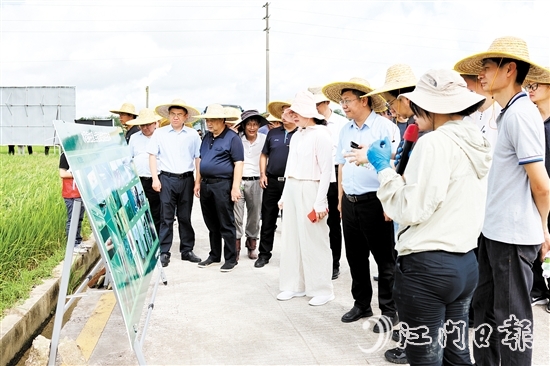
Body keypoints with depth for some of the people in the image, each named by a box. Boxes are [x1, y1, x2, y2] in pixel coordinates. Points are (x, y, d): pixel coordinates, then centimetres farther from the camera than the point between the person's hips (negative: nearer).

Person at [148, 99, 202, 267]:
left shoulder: (193, 135, 6)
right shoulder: (159, 133, 5)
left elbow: (198, 158, 7)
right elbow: (152, 156, 4)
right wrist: (155, 178, -4)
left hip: (186, 179, 1)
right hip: (167, 179, -1)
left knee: (185, 217, 10)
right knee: (166, 217, 2)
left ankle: (187, 250, 19)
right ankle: (164, 252, 8)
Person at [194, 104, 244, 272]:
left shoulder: (232, 138, -7)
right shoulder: (206, 137, 15)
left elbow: (238, 163, -13)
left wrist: (235, 187, -19)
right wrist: (198, 182, 16)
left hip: (223, 184, -7)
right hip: (206, 184, 7)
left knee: (226, 224, -1)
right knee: (211, 224, 14)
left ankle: (230, 258, 9)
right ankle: (214, 255, 26)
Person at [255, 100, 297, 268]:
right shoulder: (273, 133, 8)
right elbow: (264, 155, 14)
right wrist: (263, 174, 4)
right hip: (271, 181, 3)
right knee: (267, 220, 8)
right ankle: (264, 254, 19)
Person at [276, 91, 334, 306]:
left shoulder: (321, 134, -9)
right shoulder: (296, 135, 13)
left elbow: (327, 170, -12)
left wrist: (320, 202, -15)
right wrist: (284, 194, 15)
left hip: (310, 190, -7)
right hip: (292, 189, 8)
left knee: (314, 241, -1)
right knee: (291, 238, 10)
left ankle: (322, 289, 11)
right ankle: (295, 285, 22)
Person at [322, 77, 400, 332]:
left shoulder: (385, 127, -8)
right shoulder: (345, 131, 12)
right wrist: (340, 198, 14)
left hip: (375, 202, -6)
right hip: (350, 203, 7)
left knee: (384, 258, 4)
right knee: (355, 256, 15)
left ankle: (389, 310, 17)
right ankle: (361, 303, 30)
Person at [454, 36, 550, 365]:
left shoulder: (520, 113, -17)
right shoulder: (509, 113, 11)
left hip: (513, 237, -9)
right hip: (494, 231, 9)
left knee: (511, 318, 6)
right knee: (485, 307, 19)